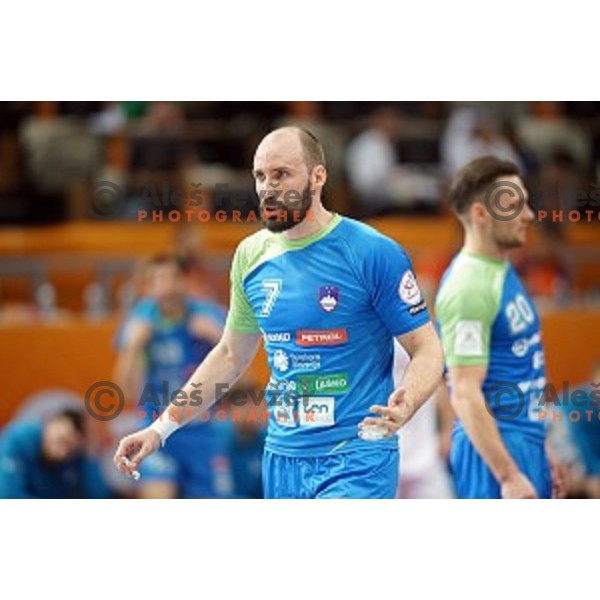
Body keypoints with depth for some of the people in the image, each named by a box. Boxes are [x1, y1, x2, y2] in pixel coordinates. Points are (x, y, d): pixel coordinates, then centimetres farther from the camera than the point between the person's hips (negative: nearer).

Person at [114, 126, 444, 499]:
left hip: (357, 461, -6)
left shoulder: (373, 253, -9)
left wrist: (406, 404, -27)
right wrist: (162, 428, 14)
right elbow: (231, 355, 20)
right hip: (282, 460, 6)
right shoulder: (252, 256, 7)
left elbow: (427, 349, -6)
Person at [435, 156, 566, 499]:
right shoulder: (469, 287, -17)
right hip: (496, 451, -10)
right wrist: (508, 476, -24)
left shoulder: (503, 272, 14)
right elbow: (465, 394, -21)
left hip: (525, 444, 10)